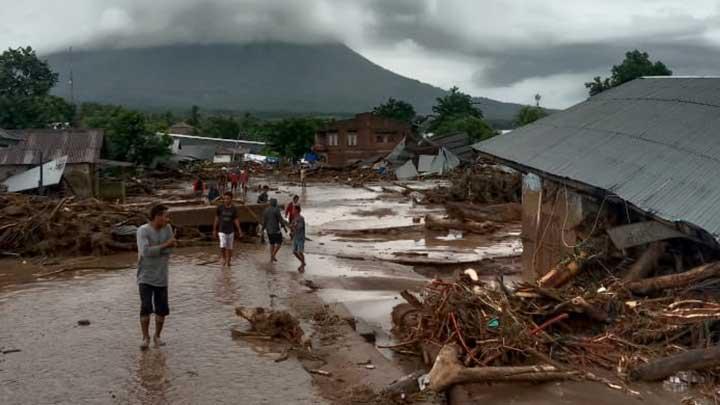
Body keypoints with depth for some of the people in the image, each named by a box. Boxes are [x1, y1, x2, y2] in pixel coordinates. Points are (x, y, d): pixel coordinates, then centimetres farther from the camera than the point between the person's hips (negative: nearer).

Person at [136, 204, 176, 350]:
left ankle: (157, 336, 22)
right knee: (146, 307, -12)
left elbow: (169, 250, -6)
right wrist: (165, 245, -20)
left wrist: (153, 251, -17)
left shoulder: (167, 228, -1)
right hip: (145, 277, -4)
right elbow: (146, 251, -26)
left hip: (161, 277, 4)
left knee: (162, 309, 5)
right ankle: (145, 338, 2)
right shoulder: (143, 230, -14)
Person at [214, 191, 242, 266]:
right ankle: (223, 258, 12)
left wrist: (239, 231, 0)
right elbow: (216, 219, 5)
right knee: (222, 247, -15)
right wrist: (214, 230, 7)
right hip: (222, 231, -1)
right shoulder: (220, 208, -4)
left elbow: (236, 220, 3)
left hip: (230, 231, 1)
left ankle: (228, 262, 25)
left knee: (229, 248, 8)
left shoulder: (234, 209, -2)